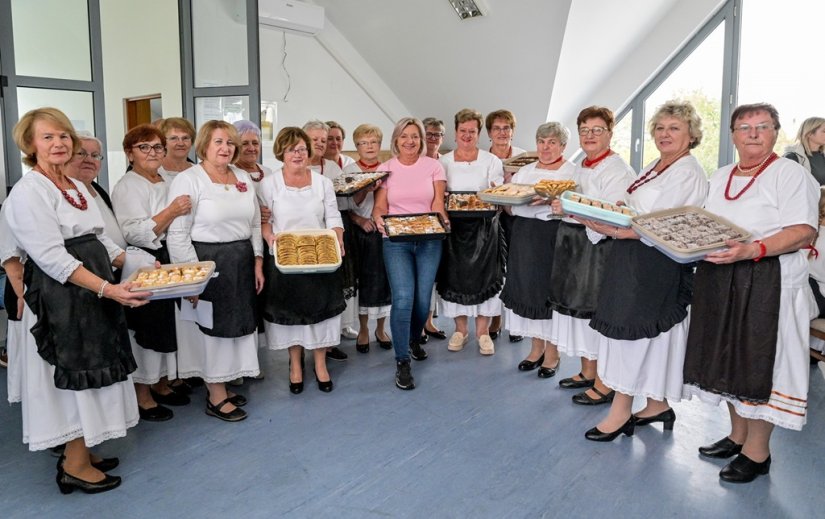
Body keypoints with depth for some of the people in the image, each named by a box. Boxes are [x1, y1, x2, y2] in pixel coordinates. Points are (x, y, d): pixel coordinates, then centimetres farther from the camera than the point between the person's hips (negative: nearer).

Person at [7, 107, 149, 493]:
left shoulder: (77, 187, 14)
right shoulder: (29, 192, -13)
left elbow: (100, 241, 17)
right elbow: (52, 258, -21)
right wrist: (108, 289, -29)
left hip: (91, 293, 8)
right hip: (61, 298, -8)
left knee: (88, 374, 15)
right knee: (75, 376, 0)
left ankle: (80, 453, 29)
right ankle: (74, 467, 15)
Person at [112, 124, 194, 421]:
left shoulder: (166, 183, 14)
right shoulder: (127, 187, -11)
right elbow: (135, 233, -22)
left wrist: (185, 211, 10)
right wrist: (172, 212, -28)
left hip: (170, 263, 8)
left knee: (166, 324, 15)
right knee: (145, 329, -1)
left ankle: (161, 385, 30)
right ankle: (142, 396, 13)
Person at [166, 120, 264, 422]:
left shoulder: (243, 178, 10)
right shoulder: (188, 180, -10)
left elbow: (255, 224, 16)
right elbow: (177, 235, -14)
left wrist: (257, 261, 9)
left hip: (242, 264, 7)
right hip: (206, 262, -7)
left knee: (235, 325, 13)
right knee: (211, 327, 2)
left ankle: (220, 386, 29)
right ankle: (216, 398, 16)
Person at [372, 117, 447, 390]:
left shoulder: (433, 166, 5)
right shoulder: (385, 169, 5)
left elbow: (438, 202, -1)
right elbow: (380, 206, 0)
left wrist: (442, 219, -22)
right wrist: (378, 218, -22)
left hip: (429, 240, 1)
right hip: (396, 241, -1)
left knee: (423, 299, 5)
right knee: (403, 299, -13)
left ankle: (414, 340, 37)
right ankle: (402, 363, 0)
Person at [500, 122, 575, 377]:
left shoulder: (572, 172, 1)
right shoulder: (524, 171, 16)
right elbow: (511, 209, 15)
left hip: (553, 238, -5)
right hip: (524, 237, 5)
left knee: (551, 291, -1)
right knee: (528, 288, 7)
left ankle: (552, 352, 14)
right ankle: (537, 347, 23)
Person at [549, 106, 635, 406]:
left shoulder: (618, 171, -11)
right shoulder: (579, 168, 16)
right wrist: (555, 204, 8)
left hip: (599, 246, -9)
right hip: (573, 245, 9)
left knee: (596, 310, -5)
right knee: (577, 306, 13)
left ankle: (604, 385, 8)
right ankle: (587, 373, 28)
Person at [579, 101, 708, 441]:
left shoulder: (689, 173, -11)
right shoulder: (654, 168, 17)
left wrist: (615, 231, -24)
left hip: (656, 264, -9)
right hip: (633, 259, 9)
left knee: (634, 330, -5)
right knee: (652, 335, 14)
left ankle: (621, 412, 5)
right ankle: (657, 405, 25)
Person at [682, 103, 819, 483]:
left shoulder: (790, 174, -5)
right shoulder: (719, 177, 15)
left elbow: (803, 233, -15)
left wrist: (752, 251, -28)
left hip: (769, 284, -6)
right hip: (719, 281, 7)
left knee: (760, 362, -1)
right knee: (730, 357, 13)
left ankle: (757, 452, 12)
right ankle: (738, 435, 28)